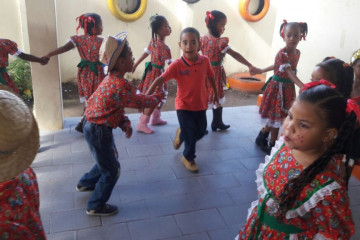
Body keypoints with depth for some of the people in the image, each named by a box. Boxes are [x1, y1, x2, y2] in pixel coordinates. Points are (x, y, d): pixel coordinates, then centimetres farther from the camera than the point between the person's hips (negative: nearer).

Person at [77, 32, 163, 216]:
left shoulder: (112, 78, 5)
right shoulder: (121, 85, -28)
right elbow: (139, 102, -17)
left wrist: (125, 123, -6)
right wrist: (157, 98, 0)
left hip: (94, 125, 10)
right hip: (99, 131, -10)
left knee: (109, 159, 30)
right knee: (112, 170, 6)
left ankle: (86, 183, 50)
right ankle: (96, 206, 22)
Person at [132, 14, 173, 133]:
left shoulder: (153, 41, 2)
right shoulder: (164, 47, -24)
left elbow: (145, 53, 11)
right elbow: (170, 63, -25)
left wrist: (135, 65, 20)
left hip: (152, 70, 9)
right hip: (157, 73, -9)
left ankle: (156, 118, 35)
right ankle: (142, 124, 3)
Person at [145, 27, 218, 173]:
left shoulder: (205, 61, -9)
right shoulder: (177, 65, -21)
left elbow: (210, 77, 8)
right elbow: (159, 80, -27)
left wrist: (215, 94, 19)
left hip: (200, 105, 5)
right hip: (183, 106, -4)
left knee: (201, 132, 18)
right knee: (191, 135, 1)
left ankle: (181, 134, 51)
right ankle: (188, 158, 31)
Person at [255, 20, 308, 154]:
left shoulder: (297, 53, 4)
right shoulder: (282, 54, -21)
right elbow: (290, 73, -31)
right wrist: (303, 87, -44)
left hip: (288, 88, 8)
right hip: (278, 87, -7)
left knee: (275, 117, 17)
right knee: (275, 118, 2)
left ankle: (261, 138, 35)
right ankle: (271, 146, 17)